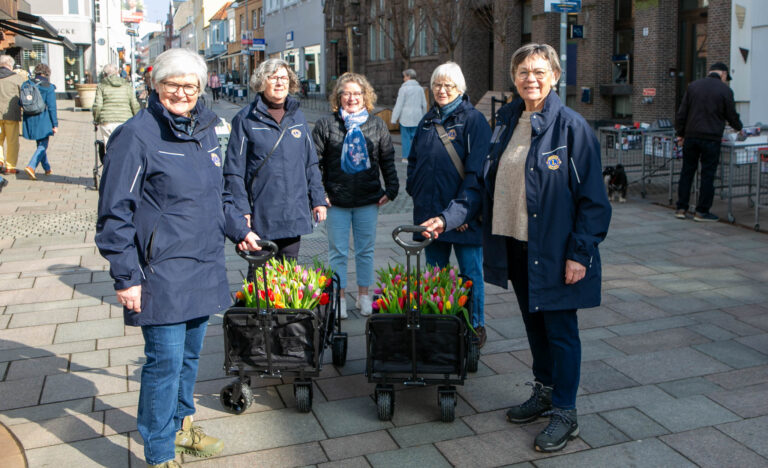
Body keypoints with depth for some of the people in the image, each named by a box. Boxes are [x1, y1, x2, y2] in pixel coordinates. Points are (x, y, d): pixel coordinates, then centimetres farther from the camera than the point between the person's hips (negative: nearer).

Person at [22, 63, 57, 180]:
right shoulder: (48, 87, -9)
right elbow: (52, 107, -11)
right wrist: (55, 124, -8)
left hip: (30, 119, 5)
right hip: (43, 119, -5)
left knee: (40, 144, 18)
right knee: (43, 145, 0)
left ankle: (47, 168, 27)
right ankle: (31, 166, -18)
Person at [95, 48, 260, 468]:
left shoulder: (204, 130, 11)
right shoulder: (136, 135, -12)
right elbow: (115, 213, -13)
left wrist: (238, 229, 23)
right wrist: (126, 277, -15)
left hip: (204, 267, 7)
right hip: (162, 272, -7)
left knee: (191, 353, 18)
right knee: (166, 361, -2)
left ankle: (180, 425, 39)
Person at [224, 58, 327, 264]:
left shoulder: (297, 116, 11)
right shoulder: (246, 119, -4)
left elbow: (311, 164, 15)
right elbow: (233, 171, -5)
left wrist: (318, 200, 10)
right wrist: (241, 210, -12)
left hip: (295, 214, 4)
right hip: (261, 216, -4)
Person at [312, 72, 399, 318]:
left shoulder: (377, 125, 6)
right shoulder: (326, 125, 0)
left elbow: (387, 160, 11)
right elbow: (315, 161, 0)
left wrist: (391, 189, 4)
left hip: (368, 200, 2)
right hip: (337, 201, -1)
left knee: (366, 250, 10)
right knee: (338, 251, 6)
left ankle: (364, 294, 25)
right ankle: (339, 296, 18)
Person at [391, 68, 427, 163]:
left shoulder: (404, 88, -8)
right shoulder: (420, 88, 7)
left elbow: (399, 105, -10)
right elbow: (424, 104, 12)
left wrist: (394, 119, -6)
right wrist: (424, 116, 23)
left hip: (405, 117, -4)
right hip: (417, 117, 4)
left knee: (405, 137, 3)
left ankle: (406, 157, 2)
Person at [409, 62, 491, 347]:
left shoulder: (473, 120, -9)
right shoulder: (428, 121, 12)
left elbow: (476, 173, -17)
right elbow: (414, 161, 20)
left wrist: (452, 215, -26)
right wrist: (417, 192, 3)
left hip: (464, 215, -5)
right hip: (430, 213, 6)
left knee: (470, 273, 6)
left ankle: (476, 326, 23)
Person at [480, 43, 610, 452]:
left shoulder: (571, 126, -12)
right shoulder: (507, 120, 7)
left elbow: (593, 197, -12)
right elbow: (491, 181, 15)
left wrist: (580, 252, -16)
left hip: (553, 248, -6)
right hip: (514, 243, 6)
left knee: (560, 328, 4)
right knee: (533, 321, 18)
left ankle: (564, 412, 19)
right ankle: (544, 392, 37)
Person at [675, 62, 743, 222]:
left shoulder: (693, 86, 8)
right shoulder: (725, 90, -2)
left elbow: (681, 113, 6)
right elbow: (732, 116, 3)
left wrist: (680, 133, 12)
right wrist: (739, 127, 23)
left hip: (691, 136, 4)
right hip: (711, 138, -3)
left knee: (687, 172, 10)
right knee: (708, 174, 4)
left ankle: (681, 208, 11)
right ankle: (702, 211, 7)